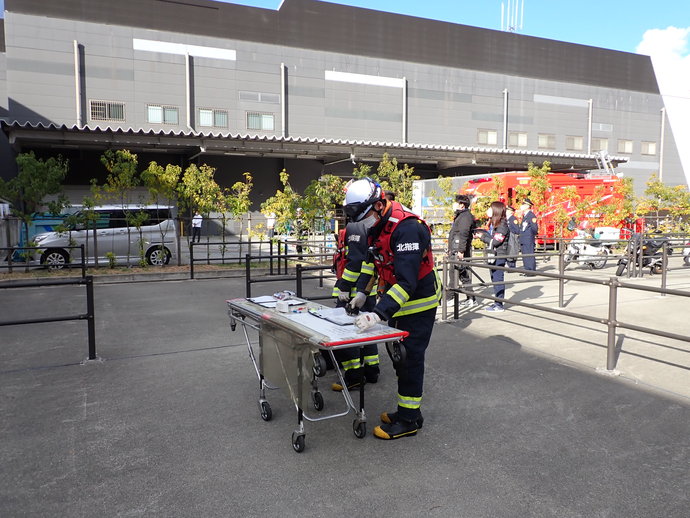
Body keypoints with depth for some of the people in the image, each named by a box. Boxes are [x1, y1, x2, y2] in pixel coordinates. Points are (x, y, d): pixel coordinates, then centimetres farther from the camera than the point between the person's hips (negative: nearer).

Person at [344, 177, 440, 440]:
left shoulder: (406, 228, -30)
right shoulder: (377, 225, -1)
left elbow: (407, 281, -36)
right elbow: (371, 258, 16)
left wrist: (379, 313, -43)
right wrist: (361, 291, 6)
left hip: (419, 301, -9)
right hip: (397, 300, 9)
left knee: (410, 358, -3)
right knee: (398, 355, 16)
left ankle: (409, 419, 10)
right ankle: (405, 409, 30)